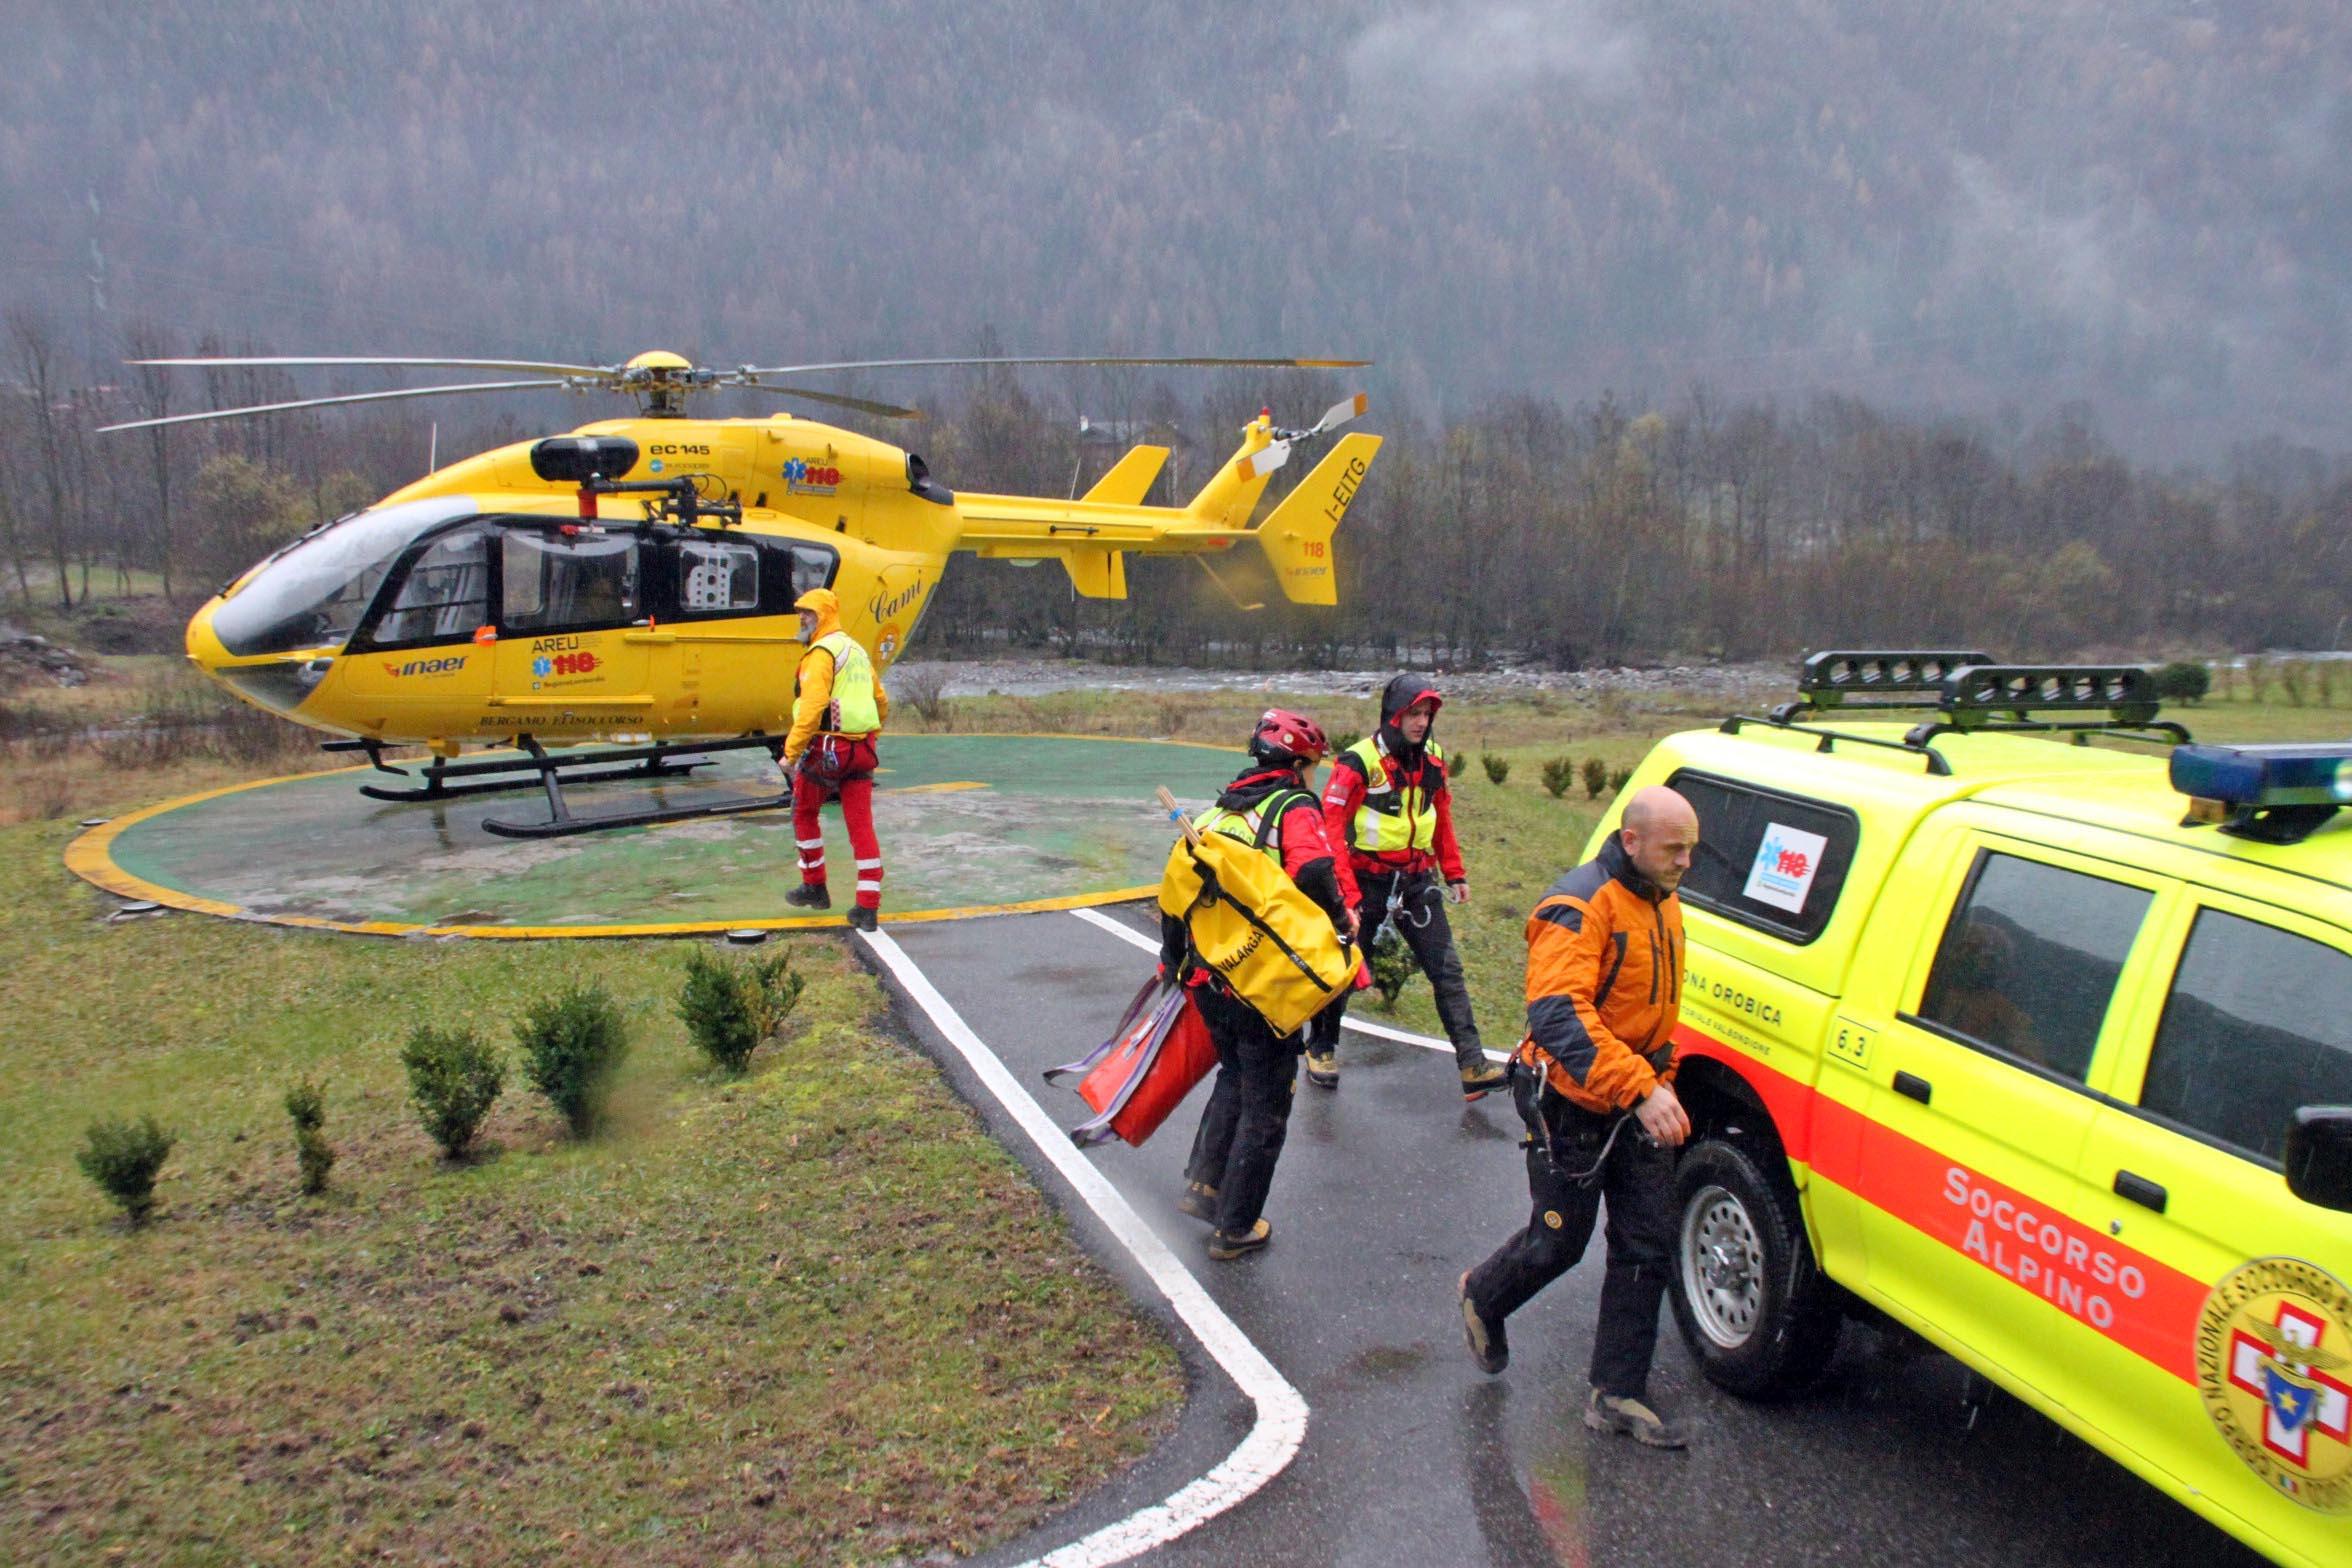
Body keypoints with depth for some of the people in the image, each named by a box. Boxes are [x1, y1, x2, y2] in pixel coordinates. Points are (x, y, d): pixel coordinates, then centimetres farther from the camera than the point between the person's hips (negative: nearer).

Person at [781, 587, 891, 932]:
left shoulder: (821, 653, -11)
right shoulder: (857, 650, 18)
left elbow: (812, 706, -22)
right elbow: (881, 702, 26)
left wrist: (791, 752, -20)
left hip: (827, 748, -7)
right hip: (860, 751, 7)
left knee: (804, 812, 16)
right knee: (861, 826, 3)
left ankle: (814, 887, 23)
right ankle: (868, 907, 1)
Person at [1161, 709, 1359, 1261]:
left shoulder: (1215, 813, 13)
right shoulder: (1296, 809, -7)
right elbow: (1314, 875, -26)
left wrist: (1172, 960, 24)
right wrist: (1343, 917, -8)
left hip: (1207, 979, 7)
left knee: (1235, 1076, 29)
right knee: (1265, 1106, 9)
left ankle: (1202, 1184, 23)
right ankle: (1234, 1229, 17)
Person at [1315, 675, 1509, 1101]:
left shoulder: (1432, 758, 4)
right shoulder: (1358, 762, -16)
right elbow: (1331, 829, -17)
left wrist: (1454, 873, 16)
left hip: (1417, 881, 5)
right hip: (1366, 881, -5)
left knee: (1447, 970, -1)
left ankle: (1473, 1066, 1)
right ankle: (1322, 1048, 29)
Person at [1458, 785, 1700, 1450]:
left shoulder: (1662, 902, 7)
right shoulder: (1580, 906, -23)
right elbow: (1557, 1015, -35)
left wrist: (1658, 1079, 19)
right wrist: (1639, 1089, -41)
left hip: (1639, 1105, 8)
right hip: (1573, 1103, -8)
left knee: (1647, 1244, 6)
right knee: (1560, 1241, 6)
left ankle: (1618, 1393, 16)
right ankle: (1482, 1296, 37)